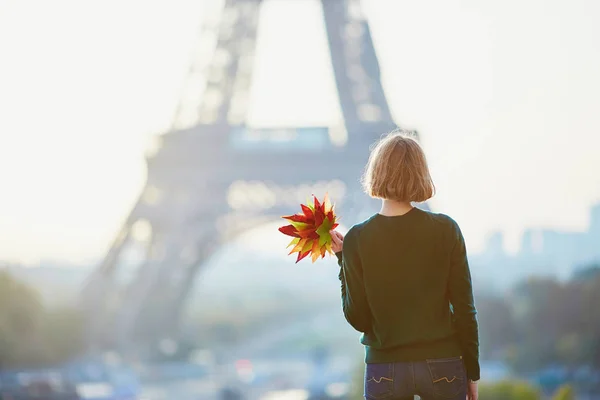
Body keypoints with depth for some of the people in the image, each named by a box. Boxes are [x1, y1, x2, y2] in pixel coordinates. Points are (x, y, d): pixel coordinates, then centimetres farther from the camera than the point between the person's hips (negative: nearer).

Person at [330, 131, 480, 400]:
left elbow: (357, 318, -4)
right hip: (442, 365, 0)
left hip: (384, 369, 0)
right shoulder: (446, 230, -6)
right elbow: (464, 309, -3)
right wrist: (472, 373, 6)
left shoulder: (357, 239, -7)